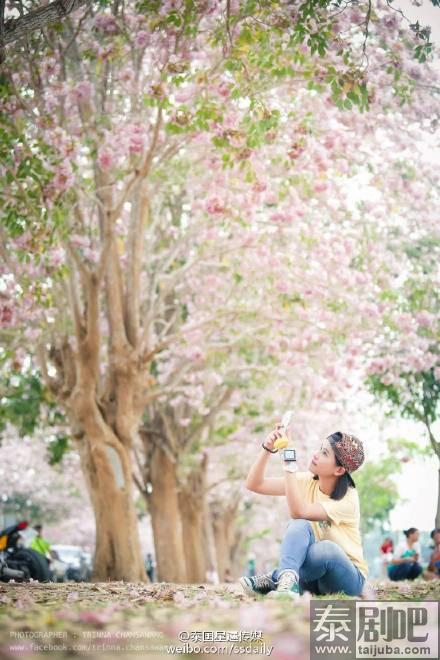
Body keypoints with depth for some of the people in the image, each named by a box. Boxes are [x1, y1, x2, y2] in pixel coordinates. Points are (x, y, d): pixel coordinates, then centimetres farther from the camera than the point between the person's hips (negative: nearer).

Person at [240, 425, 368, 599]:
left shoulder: (348, 498, -19)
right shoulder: (306, 481, -3)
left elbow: (298, 512, -33)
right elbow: (254, 484, -5)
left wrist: (288, 463, -36)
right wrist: (267, 449, -20)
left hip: (348, 577, -4)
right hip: (317, 572, 4)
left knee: (326, 548, -40)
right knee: (299, 526, -27)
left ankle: (274, 579, -31)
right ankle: (288, 579, -45)